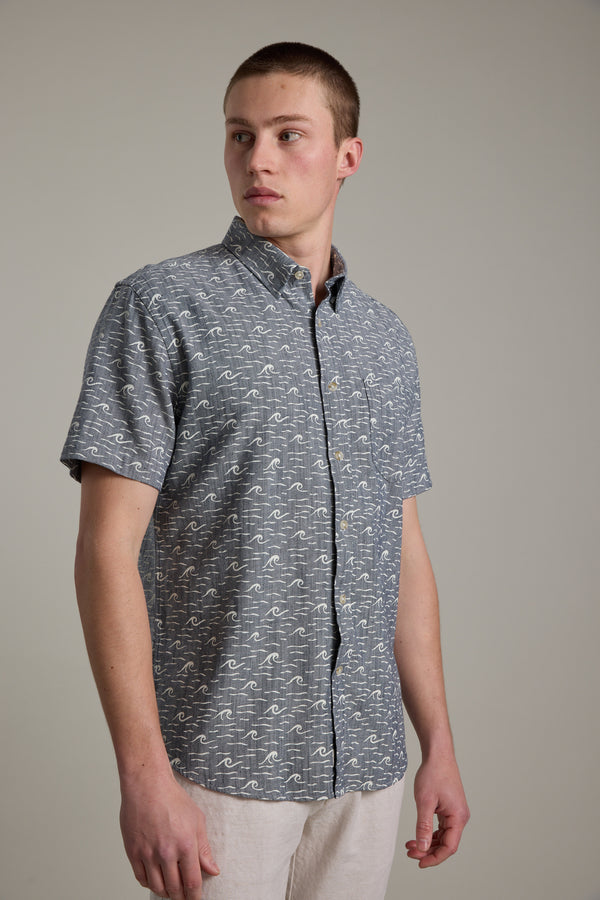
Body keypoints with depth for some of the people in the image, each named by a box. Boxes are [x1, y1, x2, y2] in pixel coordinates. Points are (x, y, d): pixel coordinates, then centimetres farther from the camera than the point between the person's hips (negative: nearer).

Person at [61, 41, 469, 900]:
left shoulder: (385, 337, 11)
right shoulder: (159, 307, -6)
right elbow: (108, 550, -11)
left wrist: (439, 745, 11)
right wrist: (143, 774, -17)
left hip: (365, 765, 5)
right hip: (222, 763, -5)